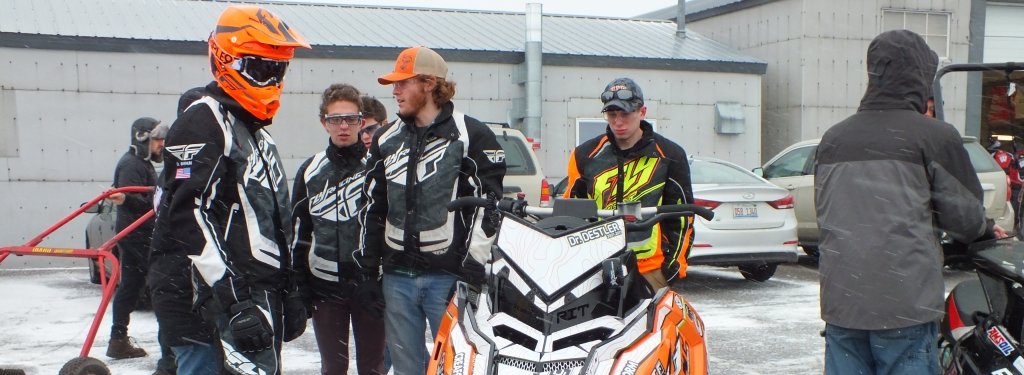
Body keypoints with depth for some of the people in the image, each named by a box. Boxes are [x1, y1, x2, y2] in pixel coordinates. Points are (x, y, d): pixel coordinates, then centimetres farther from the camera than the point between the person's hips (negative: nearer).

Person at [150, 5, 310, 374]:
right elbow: (189, 215, -21)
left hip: (266, 291, 10)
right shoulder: (203, 122, -10)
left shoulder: (258, 132, 20)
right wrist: (232, 294, -26)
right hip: (235, 296, -10)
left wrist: (287, 290, 22)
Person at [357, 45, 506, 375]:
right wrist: (367, 256, 14)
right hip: (397, 275, 6)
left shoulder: (471, 135, -3)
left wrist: (475, 261, -12)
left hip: (449, 275, -5)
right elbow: (374, 203, 19)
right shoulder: (387, 139, 14)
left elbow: (488, 202, -7)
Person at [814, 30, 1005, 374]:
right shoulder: (935, 136, -7)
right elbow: (964, 215, -2)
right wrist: (984, 230, 22)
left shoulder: (834, 138, 8)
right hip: (904, 303, -5)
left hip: (840, 302, 5)